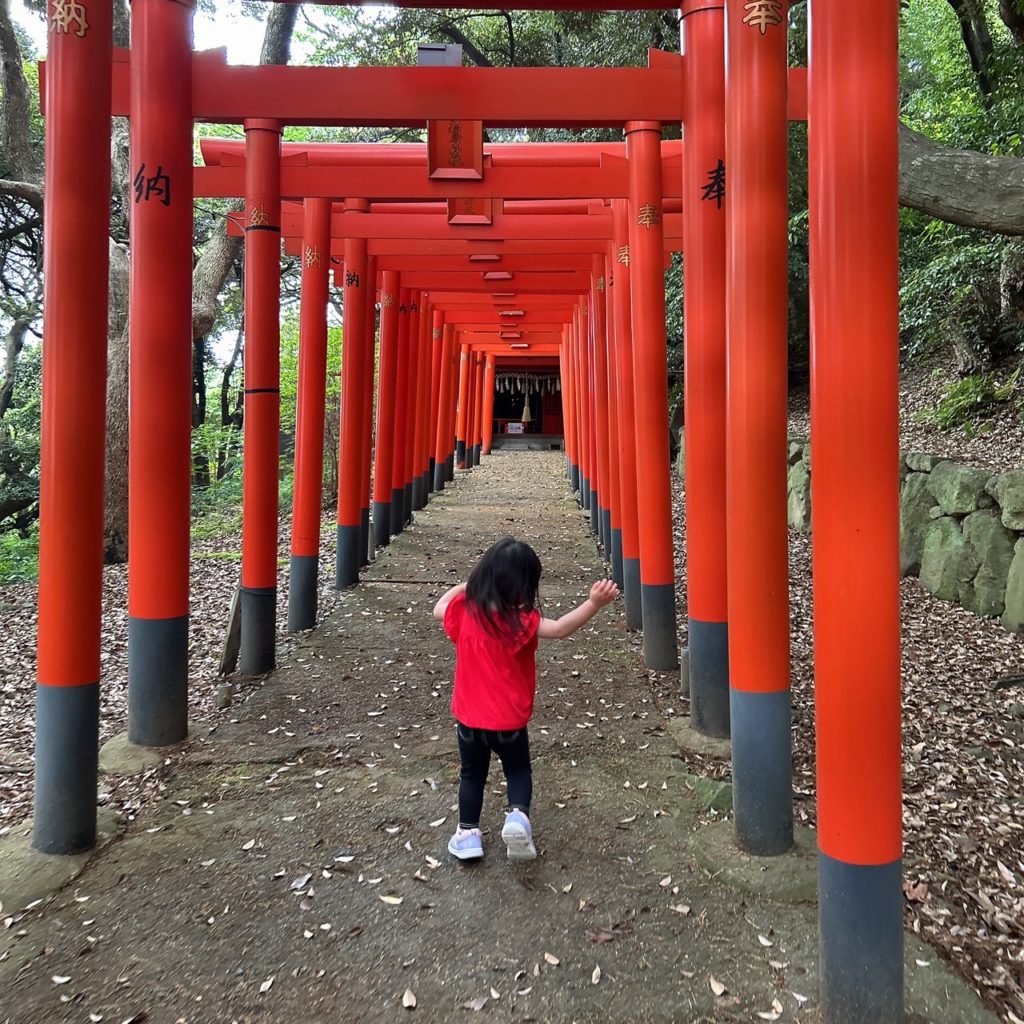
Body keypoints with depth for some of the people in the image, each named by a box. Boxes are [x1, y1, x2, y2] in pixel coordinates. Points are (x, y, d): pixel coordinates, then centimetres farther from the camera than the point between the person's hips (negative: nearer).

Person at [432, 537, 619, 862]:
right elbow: (559, 629, -36)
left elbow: (438, 609, 13)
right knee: (518, 771, 19)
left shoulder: (463, 610, -8)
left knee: (472, 774, 23)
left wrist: (461, 587, 24)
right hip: (509, 720, -3)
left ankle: (467, 833, 24)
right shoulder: (521, 621, -22)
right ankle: (518, 815, -3)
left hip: (469, 717, 3)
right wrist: (594, 603, -43)